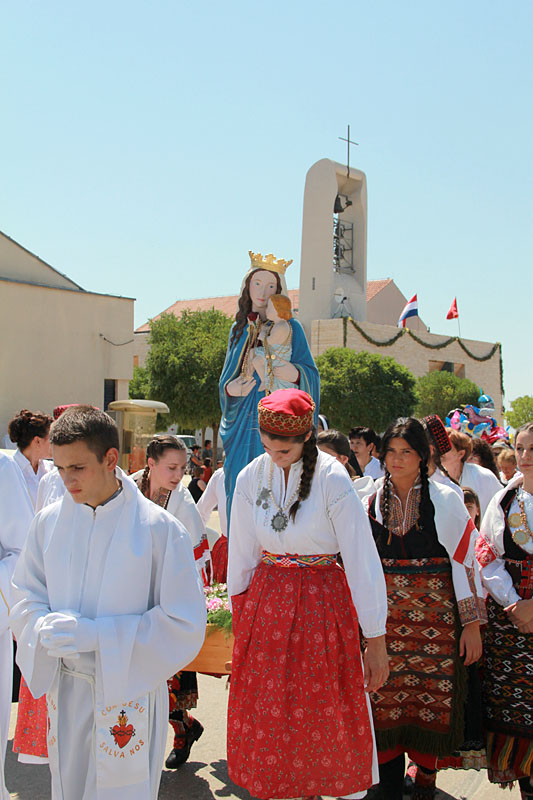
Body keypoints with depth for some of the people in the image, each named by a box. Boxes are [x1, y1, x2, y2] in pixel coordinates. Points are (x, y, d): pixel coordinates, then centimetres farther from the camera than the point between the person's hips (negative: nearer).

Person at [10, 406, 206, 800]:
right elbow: (26, 598, 8)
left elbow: (184, 627, -13)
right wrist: (48, 628, -16)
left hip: (128, 693, -4)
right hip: (65, 690, 4)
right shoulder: (48, 521, 0)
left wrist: (96, 636, -20)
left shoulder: (160, 529, -13)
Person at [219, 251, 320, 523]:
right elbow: (227, 377, 16)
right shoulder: (240, 329, 16)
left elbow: (311, 374, -3)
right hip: (242, 423, 5)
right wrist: (230, 389, -7)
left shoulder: (289, 327, 2)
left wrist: (295, 373, -26)